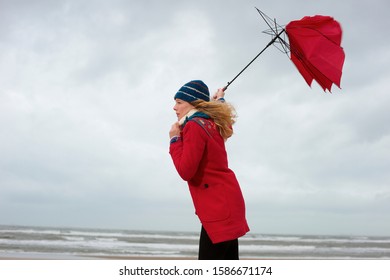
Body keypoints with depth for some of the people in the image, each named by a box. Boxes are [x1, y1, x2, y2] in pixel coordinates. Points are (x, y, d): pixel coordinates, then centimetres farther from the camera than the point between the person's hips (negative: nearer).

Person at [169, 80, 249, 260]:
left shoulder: (194, 126, -14)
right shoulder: (210, 124, 13)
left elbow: (186, 171, -21)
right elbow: (227, 124, 40)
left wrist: (175, 139, -9)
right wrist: (220, 100, 52)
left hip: (218, 204, -10)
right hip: (225, 202, 10)